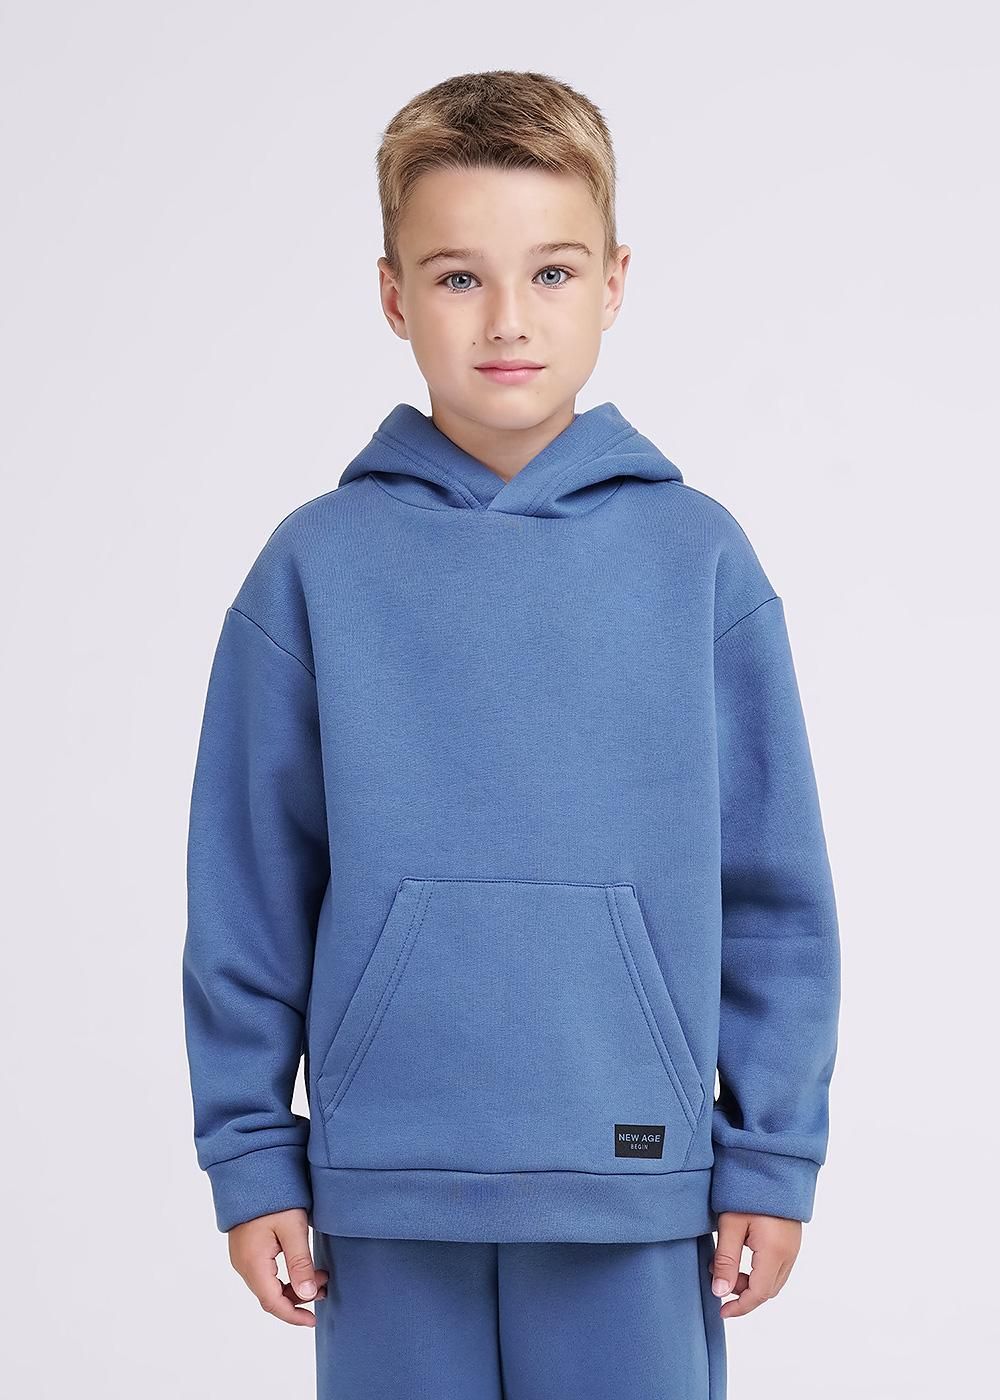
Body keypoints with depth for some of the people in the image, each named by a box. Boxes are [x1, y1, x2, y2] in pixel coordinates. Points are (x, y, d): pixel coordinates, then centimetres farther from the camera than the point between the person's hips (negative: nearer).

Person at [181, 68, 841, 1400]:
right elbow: (246, 896, 3)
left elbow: (776, 888, 3)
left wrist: (774, 1154, 2)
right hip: (386, 1188, 0)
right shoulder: (316, 566, -1)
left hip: (635, 1189, 0)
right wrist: (251, 1153, 2)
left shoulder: (697, 556, -1)